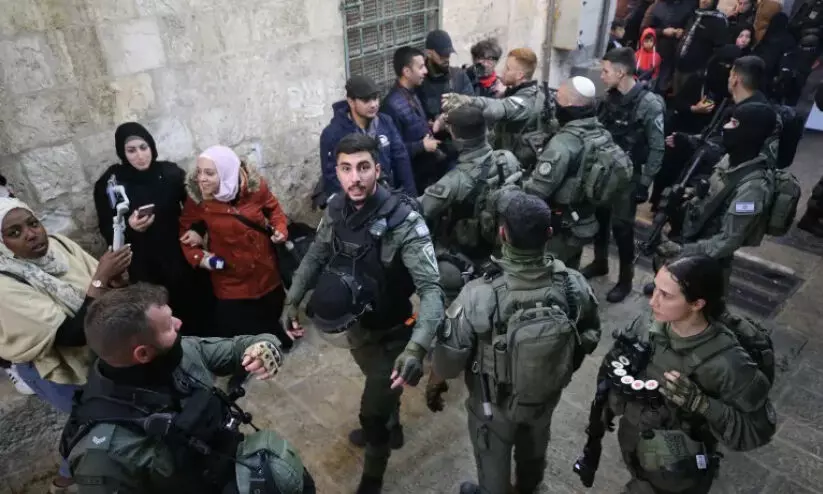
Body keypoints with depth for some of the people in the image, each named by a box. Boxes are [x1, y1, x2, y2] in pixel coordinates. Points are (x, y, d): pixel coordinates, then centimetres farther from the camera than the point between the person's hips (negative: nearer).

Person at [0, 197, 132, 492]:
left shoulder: (59, 244, -13)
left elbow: (110, 290, -3)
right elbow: (73, 334, -34)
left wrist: (115, 277, -26)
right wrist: (101, 278, -38)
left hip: (93, 352, 6)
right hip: (56, 369, -6)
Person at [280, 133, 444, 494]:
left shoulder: (403, 221, -30)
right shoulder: (335, 209, -11)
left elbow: (431, 289, -35)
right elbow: (316, 257, 6)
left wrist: (417, 346, -48)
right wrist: (292, 300, -1)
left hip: (390, 332, -5)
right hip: (354, 325, 6)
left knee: (373, 410, 4)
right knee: (380, 387, 30)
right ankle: (390, 428, 61)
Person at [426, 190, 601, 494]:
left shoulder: (479, 296, -37)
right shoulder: (573, 285, -24)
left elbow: (449, 355, -23)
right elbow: (590, 336, -5)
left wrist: (436, 380, -1)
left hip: (495, 403, -4)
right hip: (547, 395, 4)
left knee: (493, 457, 27)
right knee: (534, 444, 35)